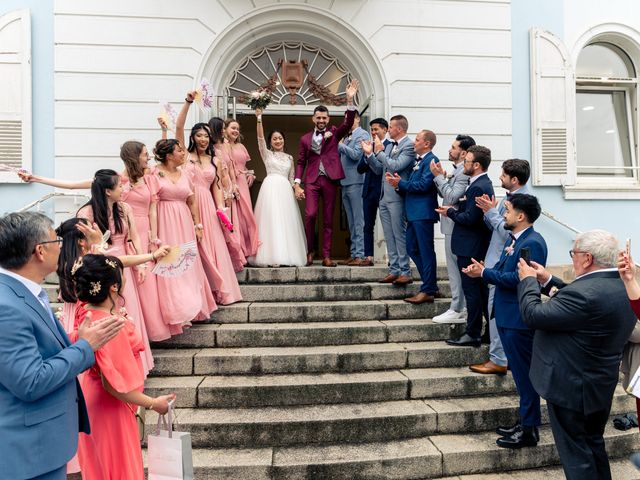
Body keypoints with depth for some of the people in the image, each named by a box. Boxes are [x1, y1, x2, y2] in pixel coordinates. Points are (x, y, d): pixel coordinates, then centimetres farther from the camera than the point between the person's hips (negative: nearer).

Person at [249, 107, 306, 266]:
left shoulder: (289, 158, 20)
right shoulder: (267, 154, 11)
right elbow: (260, 138, -3)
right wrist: (259, 118, -13)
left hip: (285, 191, 4)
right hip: (270, 188, -4)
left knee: (286, 221, 0)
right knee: (271, 221, -10)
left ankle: (286, 255, 4)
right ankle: (272, 256, -10)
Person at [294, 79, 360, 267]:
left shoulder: (334, 133, 10)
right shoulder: (305, 138, 12)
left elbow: (348, 123, -7)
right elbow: (301, 162, 12)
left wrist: (350, 100, -19)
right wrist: (297, 184, 1)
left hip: (330, 179, 0)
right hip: (312, 180, 0)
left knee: (328, 219, 3)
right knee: (310, 214, -14)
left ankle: (326, 256, 8)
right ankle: (310, 250, 6)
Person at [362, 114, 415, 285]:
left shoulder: (409, 146, -8)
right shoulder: (389, 145, 16)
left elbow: (396, 166, -19)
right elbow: (379, 170, 16)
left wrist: (379, 152, -12)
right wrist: (370, 154, 6)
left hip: (397, 196, -8)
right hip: (384, 196, 8)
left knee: (400, 235, -4)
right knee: (389, 237, 11)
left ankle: (405, 273, 4)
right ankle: (394, 270, 18)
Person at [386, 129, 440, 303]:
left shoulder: (431, 160, -9)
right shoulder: (418, 161, 20)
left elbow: (423, 185, -19)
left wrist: (401, 183, -11)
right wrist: (398, 185, 2)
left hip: (423, 213, -10)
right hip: (414, 212, 10)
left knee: (426, 251, -3)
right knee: (412, 249, 12)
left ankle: (428, 291, 4)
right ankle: (431, 286, 21)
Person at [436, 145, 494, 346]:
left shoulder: (478, 187, -20)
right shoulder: (483, 183, 12)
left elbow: (469, 218, -23)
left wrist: (450, 212, -9)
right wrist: (454, 210, 4)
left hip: (470, 248, -10)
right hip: (477, 246, 10)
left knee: (472, 290, -1)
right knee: (481, 288, 17)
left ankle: (473, 334, 10)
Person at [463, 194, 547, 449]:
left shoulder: (532, 243, -18)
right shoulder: (511, 239, 12)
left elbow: (519, 278, -25)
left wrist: (484, 273, -19)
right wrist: (482, 270, -6)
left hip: (520, 321, -10)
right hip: (507, 316, 10)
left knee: (525, 374, 2)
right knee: (520, 373, 19)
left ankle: (529, 430, 16)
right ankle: (525, 421, 33)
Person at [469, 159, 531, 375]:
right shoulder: (509, 197, 13)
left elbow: (507, 231, -24)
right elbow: (494, 226, 13)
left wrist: (491, 212, -15)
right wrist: (489, 211, -3)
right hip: (499, 262, 10)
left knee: (497, 310, -5)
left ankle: (498, 360, 4)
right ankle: (507, 353, 30)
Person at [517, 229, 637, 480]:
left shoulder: (587, 294, -32)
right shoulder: (622, 286, -2)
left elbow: (533, 315, -24)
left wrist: (528, 280, -9)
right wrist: (548, 281, 8)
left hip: (570, 387, -9)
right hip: (601, 384, 9)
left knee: (576, 453, 8)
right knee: (594, 444, 26)